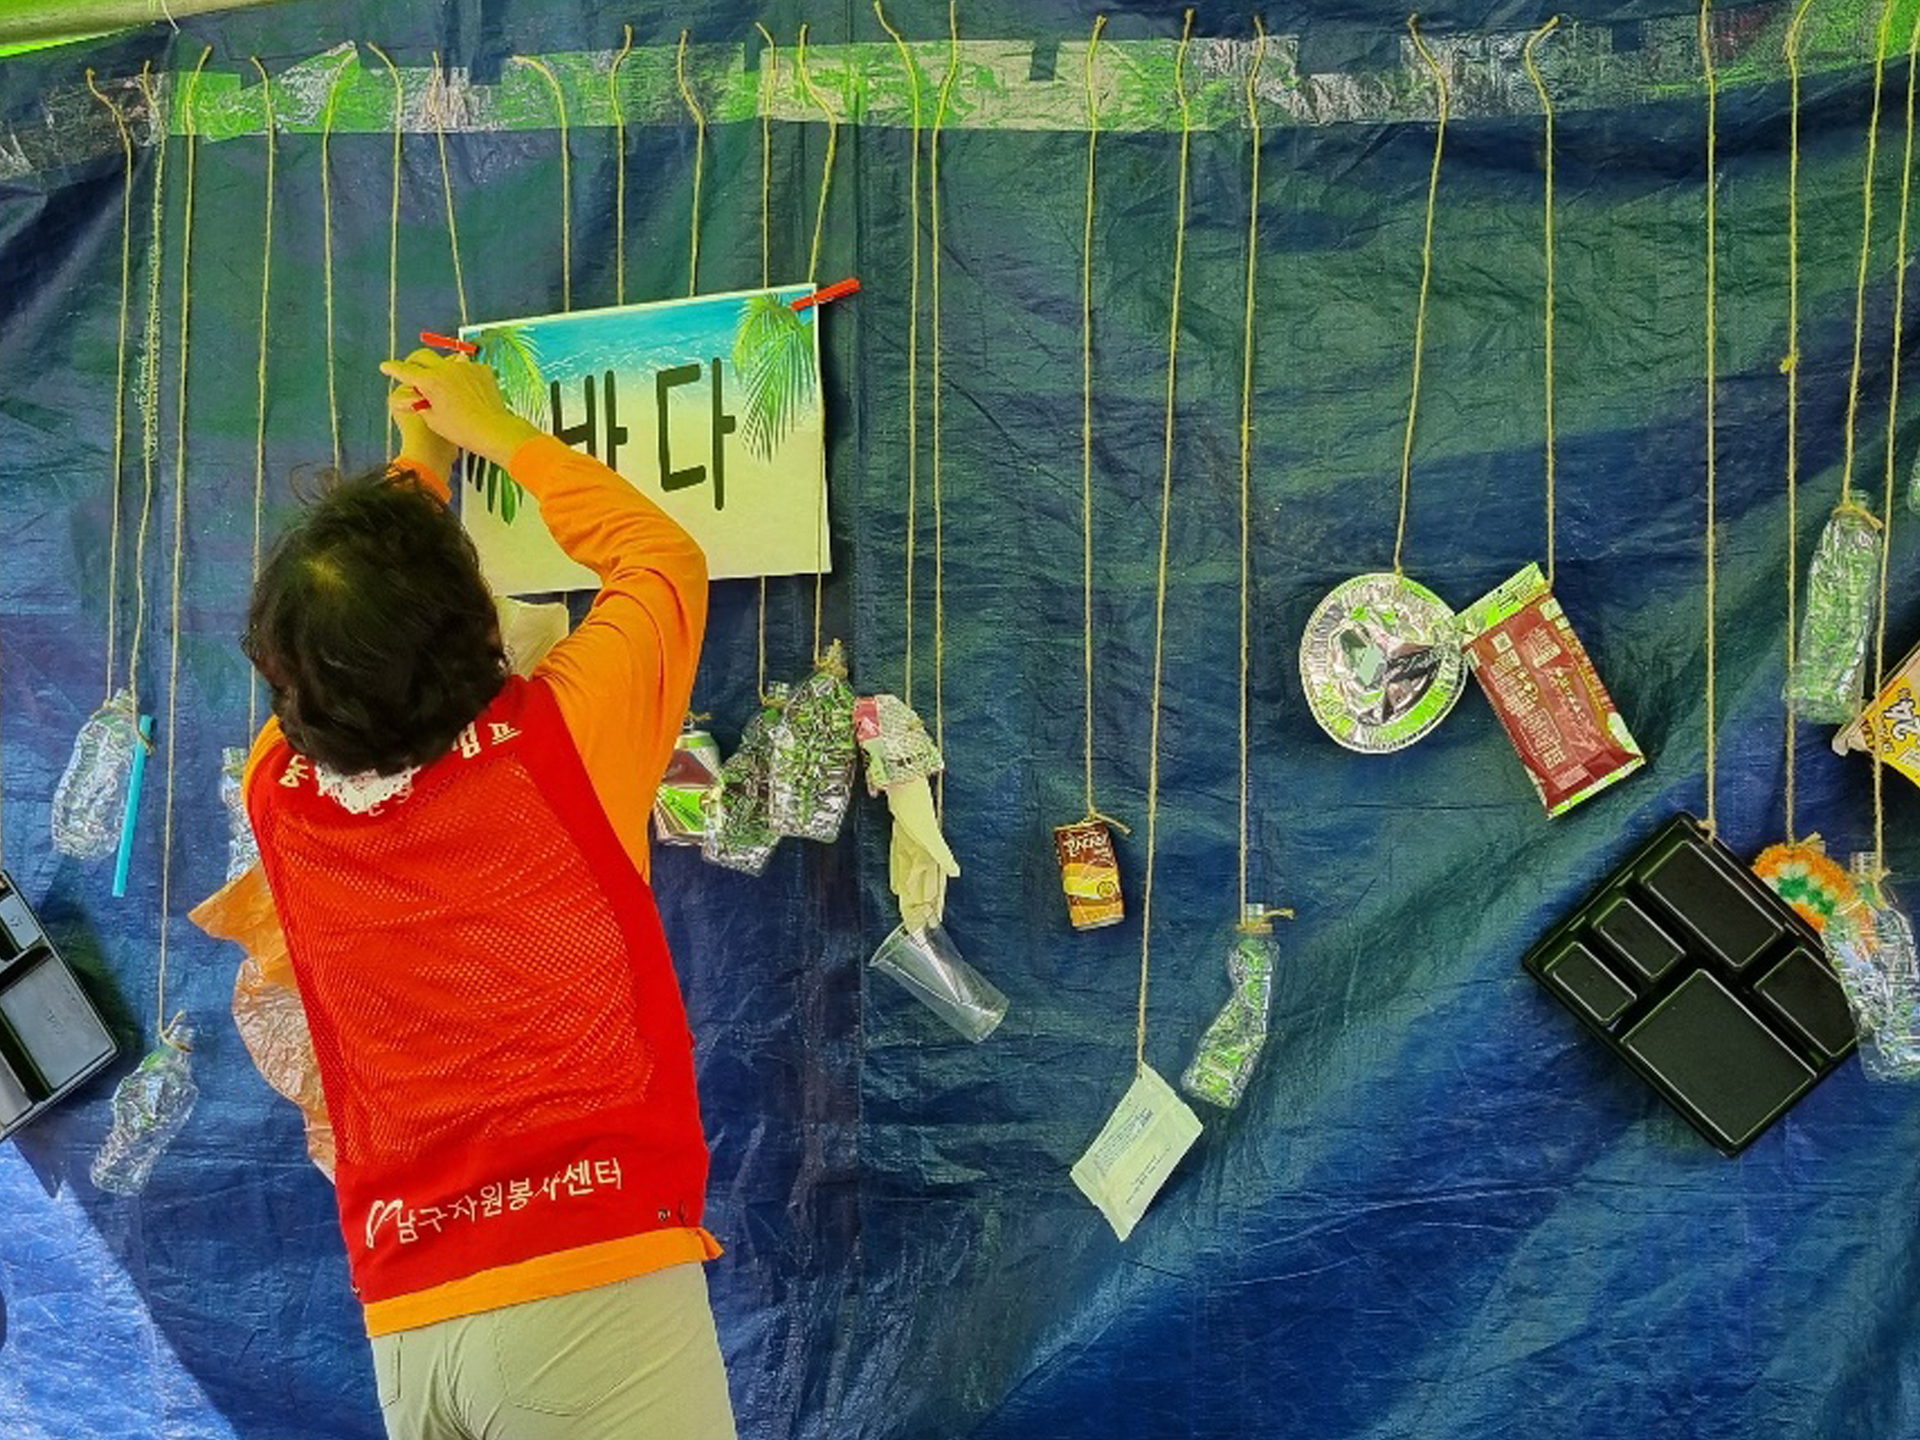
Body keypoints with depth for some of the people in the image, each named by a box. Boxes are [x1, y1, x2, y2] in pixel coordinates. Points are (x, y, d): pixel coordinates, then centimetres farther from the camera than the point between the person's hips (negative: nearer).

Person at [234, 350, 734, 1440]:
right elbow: (665, 557, 6)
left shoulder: (277, 790, -1)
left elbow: (339, 645, 21)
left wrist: (417, 464, 31)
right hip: (598, 1277, -4)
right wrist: (493, 430, 16)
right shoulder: (562, 741, -13)